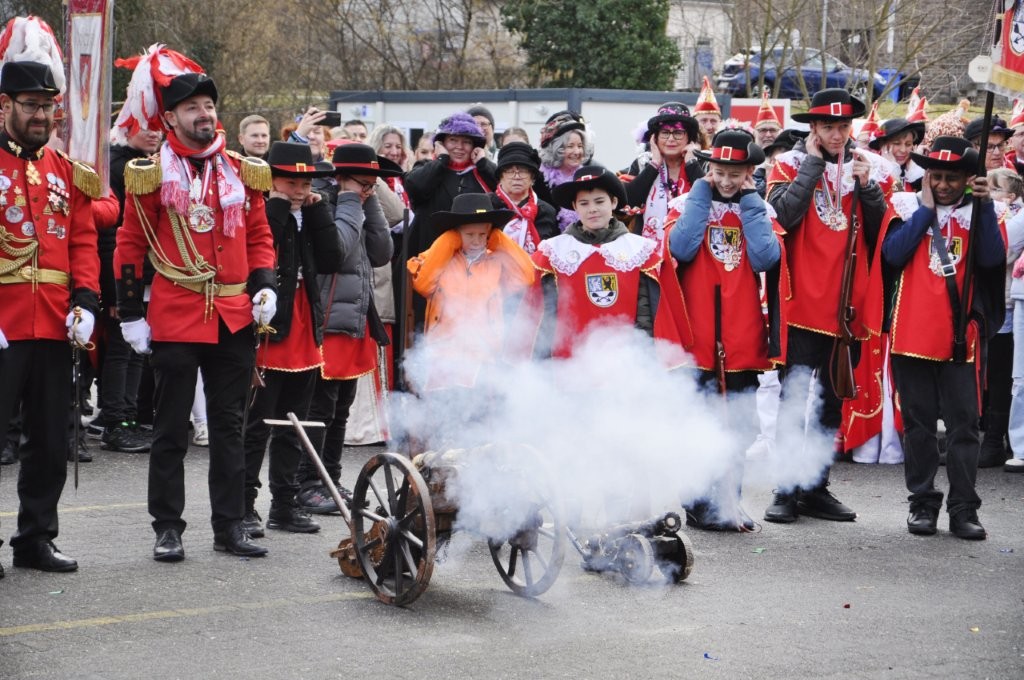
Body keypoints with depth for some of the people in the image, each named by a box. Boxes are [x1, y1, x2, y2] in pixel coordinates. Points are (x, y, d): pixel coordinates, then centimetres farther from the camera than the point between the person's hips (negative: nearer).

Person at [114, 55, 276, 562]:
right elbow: (130, 246, 0)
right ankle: (168, 528, 11)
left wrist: (263, 286, 1)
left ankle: (230, 526, 15)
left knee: (229, 425, 9)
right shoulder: (151, 175, -3)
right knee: (171, 429, 3)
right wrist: (130, 314, -2)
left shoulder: (241, 172, 8)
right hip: (175, 319, -3)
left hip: (235, 320, 3)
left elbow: (259, 236, 16)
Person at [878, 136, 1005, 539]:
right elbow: (893, 254, -9)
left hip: (960, 335, 0)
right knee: (918, 424, 6)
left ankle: (963, 509, 3)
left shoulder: (978, 211, 8)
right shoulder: (907, 206, 5)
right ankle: (923, 504, 15)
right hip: (912, 334, 0)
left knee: (964, 423, -1)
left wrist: (985, 205, -14)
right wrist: (926, 208, -6)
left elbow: (992, 258, -8)